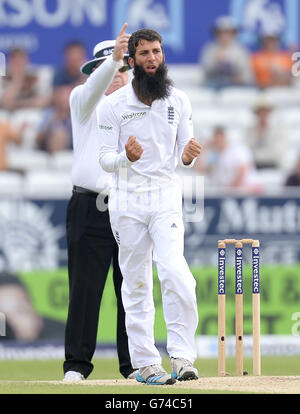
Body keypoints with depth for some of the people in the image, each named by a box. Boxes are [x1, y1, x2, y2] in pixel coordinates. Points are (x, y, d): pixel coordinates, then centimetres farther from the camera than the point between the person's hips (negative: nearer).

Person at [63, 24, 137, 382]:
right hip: (89, 208, -3)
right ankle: (76, 363, 0)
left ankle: (134, 363, 9)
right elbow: (95, 87, -18)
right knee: (84, 287, -4)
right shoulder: (83, 101, 7)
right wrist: (113, 57, -35)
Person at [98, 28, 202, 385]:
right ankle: (145, 364, 9)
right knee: (136, 285, 3)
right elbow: (105, 160, -4)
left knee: (175, 273, -19)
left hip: (166, 198, 1)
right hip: (127, 201, -1)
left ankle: (182, 358, -15)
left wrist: (188, 156, -16)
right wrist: (127, 157, -26)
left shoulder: (179, 101, 5)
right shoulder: (113, 104, -2)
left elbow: (183, 155, 9)